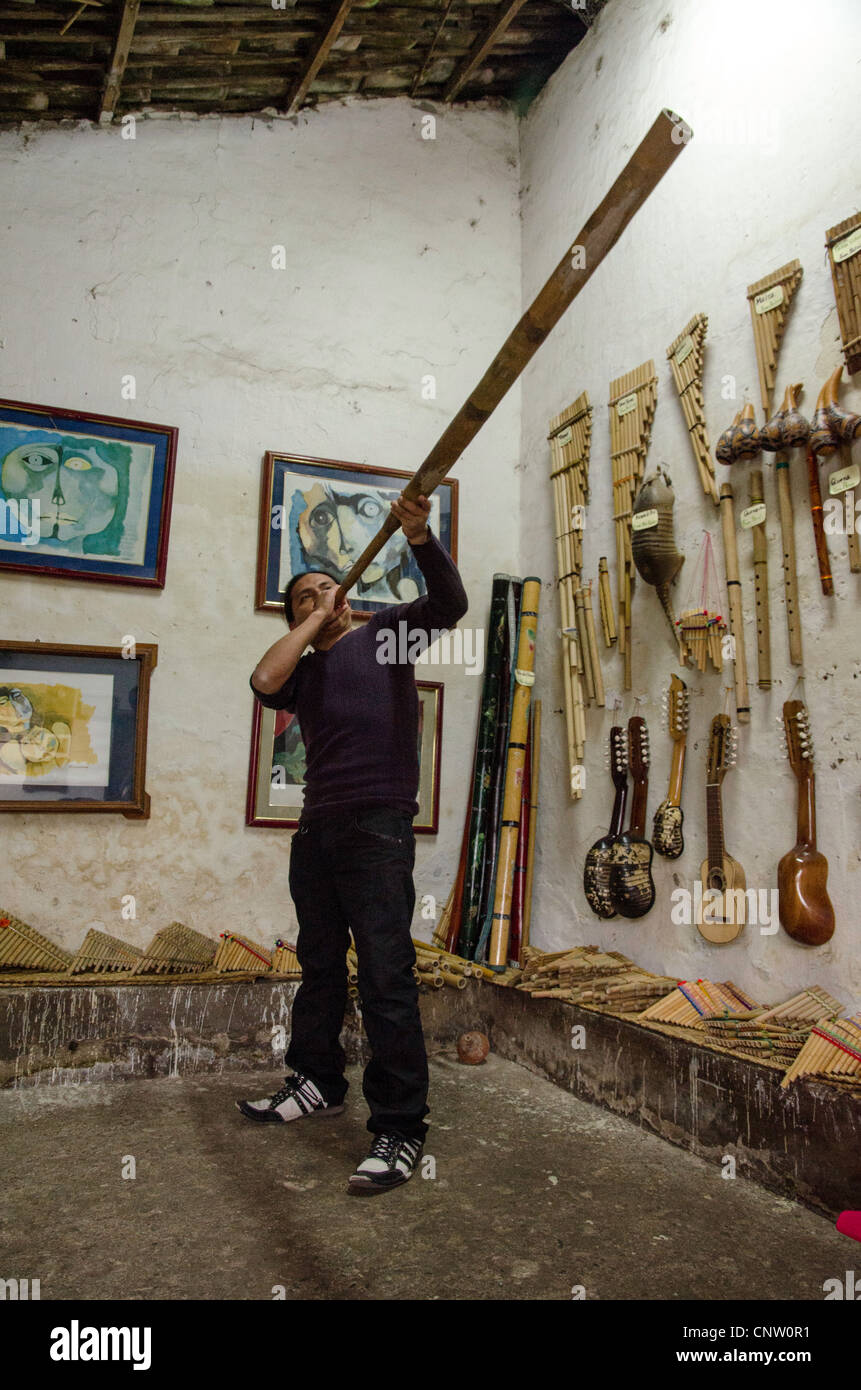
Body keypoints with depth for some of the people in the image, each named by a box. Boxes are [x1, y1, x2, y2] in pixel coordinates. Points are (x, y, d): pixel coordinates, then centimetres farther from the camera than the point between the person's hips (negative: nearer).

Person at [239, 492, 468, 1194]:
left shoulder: (385, 633, 9)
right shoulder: (304, 672, 19)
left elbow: (449, 602, -8)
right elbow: (264, 680, -4)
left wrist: (420, 535, -24)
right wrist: (316, 618, 5)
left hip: (378, 827, -6)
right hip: (317, 829, 6)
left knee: (386, 974, -9)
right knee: (320, 964, 17)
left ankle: (401, 1128, -2)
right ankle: (318, 1082, 34)